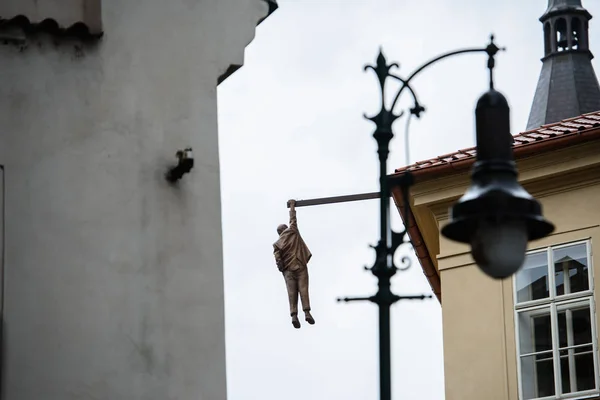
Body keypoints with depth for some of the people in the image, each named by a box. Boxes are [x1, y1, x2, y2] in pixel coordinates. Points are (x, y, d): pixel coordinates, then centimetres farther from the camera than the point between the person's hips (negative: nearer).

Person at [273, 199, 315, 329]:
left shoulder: (277, 244, 10)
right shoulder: (292, 231, 7)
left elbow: (277, 258, -2)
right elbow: (293, 219, 19)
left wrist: (282, 269, 0)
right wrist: (292, 206, 31)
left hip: (288, 269, 1)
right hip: (300, 266, -1)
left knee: (292, 292, -4)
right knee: (303, 289, -8)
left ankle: (294, 314, -20)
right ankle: (307, 312, -23)